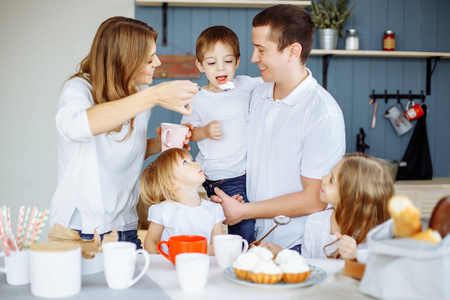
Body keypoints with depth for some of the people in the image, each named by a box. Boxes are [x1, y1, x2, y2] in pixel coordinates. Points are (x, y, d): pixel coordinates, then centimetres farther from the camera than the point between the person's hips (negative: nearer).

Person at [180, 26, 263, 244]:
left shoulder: (244, 85, 1)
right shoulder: (198, 101, -8)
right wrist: (205, 131, -13)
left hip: (246, 170, 5)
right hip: (219, 177, -4)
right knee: (244, 227, -13)